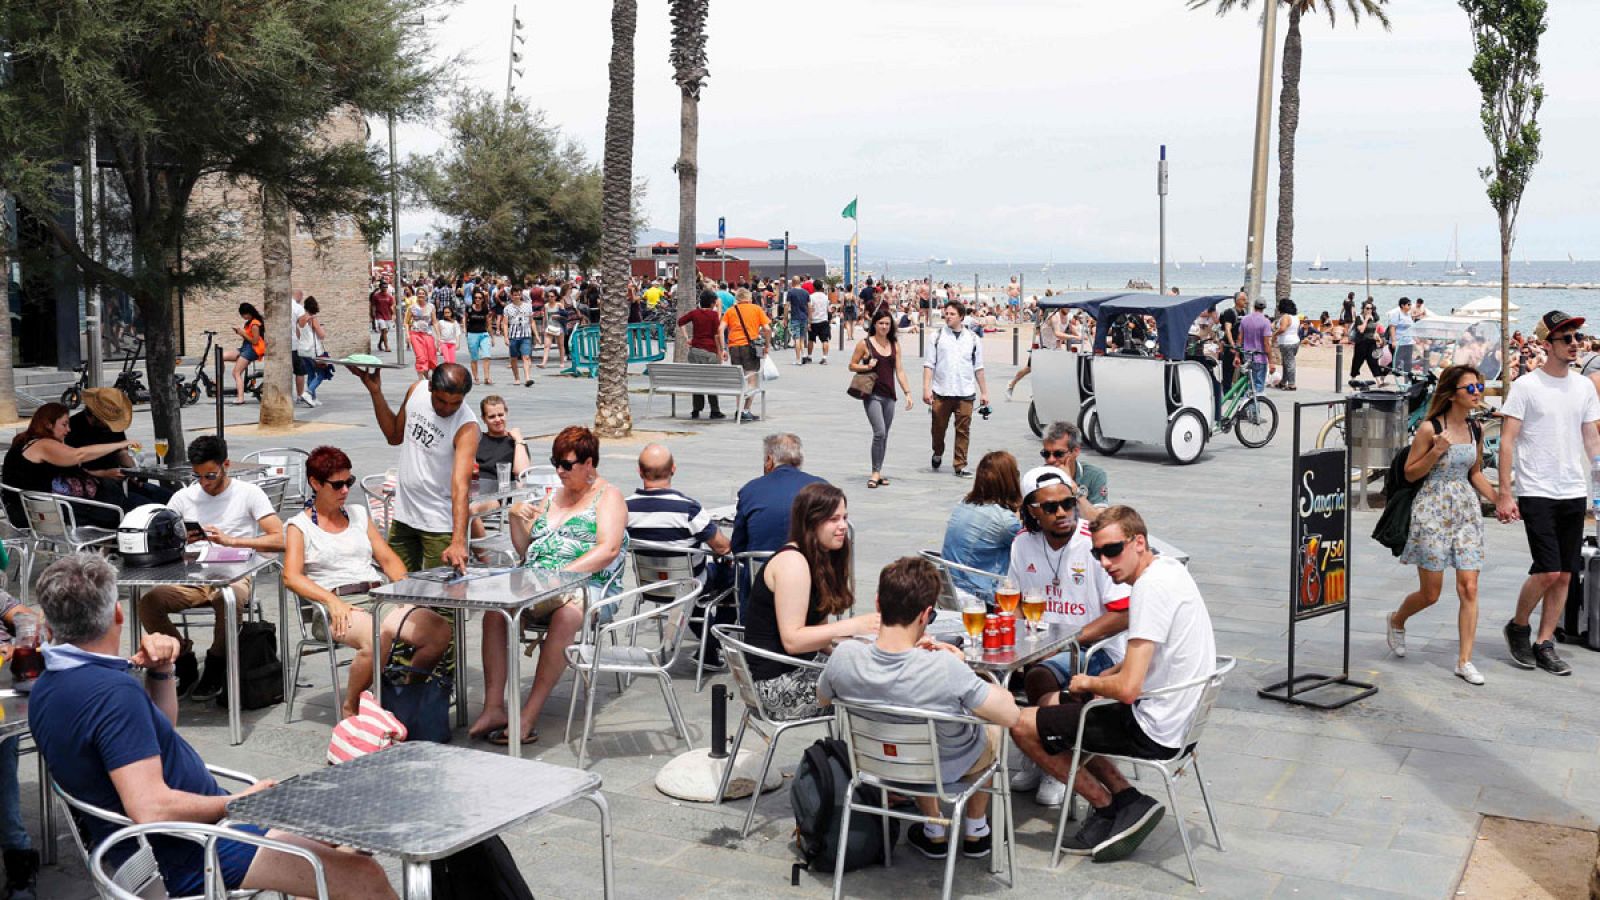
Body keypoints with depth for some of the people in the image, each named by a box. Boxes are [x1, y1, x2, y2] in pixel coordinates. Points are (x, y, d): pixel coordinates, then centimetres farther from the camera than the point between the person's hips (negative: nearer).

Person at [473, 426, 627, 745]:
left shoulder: (608, 496, 5)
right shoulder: (553, 497, 25)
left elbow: (609, 549, -12)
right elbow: (525, 550, 26)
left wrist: (564, 573, -23)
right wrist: (516, 519, 6)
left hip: (586, 586, -6)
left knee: (566, 614, -39)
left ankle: (528, 718, -37)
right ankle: (493, 707, -28)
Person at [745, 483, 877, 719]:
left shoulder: (818, 559, 13)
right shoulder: (792, 562, -16)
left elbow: (815, 628, 11)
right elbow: (792, 640, -22)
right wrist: (852, 626, -25)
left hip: (799, 669, 9)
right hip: (778, 682, -9)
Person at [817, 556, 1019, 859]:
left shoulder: (845, 656, -28)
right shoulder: (944, 669, -40)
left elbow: (822, 697, -4)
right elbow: (1010, 714, -30)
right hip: (951, 768, -3)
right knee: (991, 723, 30)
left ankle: (934, 834, 41)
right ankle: (975, 831, 41)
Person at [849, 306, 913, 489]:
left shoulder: (894, 345, 9)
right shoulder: (865, 343, -2)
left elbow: (899, 370, 10)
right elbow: (852, 365, 5)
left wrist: (907, 392, 4)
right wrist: (867, 367, -14)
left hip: (889, 395, 5)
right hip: (872, 394, -5)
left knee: (884, 435, 8)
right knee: (879, 432, -15)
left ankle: (878, 472, 17)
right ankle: (875, 472, -6)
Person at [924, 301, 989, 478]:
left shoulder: (973, 338, 9)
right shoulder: (938, 336, 5)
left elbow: (978, 368, 14)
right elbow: (929, 364, 3)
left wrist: (984, 392, 11)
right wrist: (926, 388, -7)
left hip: (965, 392, 1)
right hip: (941, 392, 0)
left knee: (963, 430, -2)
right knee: (939, 428, 9)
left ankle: (960, 466, 3)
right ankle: (938, 454, 36)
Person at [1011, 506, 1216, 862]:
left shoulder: (1150, 587, -24)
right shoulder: (1170, 569, 7)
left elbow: (1128, 688, -27)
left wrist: (1088, 683, -7)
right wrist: (1103, 677, 9)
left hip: (1153, 732, -10)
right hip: (1178, 719, 10)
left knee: (1023, 725, -4)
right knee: (1055, 704, 26)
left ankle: (1107, 806, 8)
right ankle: (1126, 798, 15)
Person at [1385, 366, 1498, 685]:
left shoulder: (1475, 430, 7)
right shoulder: (1430, 428, -10)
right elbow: (1410, 473, -6)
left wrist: (1499, 500, 7)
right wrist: (1436, 451, -21)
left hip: (1467, 511, 5)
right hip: (1433, 511, -5)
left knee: (1469, 588, -4)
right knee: (1430, 594, 4)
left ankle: (1464, 661, 3)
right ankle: (1397, 620, 36)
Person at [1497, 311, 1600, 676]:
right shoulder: (1526, 386, -6)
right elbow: (1507, 441, -7)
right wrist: (1504, 494, -12)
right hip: (1537, 492, -5)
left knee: (1564, 575, 5)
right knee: (1548, 571, -11)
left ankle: (1544, 645, 15)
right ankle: (1518, 627, 13)